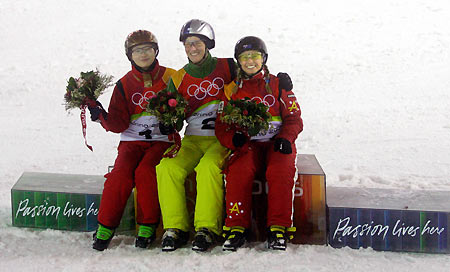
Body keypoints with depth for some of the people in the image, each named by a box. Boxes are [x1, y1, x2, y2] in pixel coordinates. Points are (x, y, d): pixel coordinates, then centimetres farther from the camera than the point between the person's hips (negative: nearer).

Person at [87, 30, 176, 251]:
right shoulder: (124, 85, 8)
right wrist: (101, 115, -18)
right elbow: (119, 124, 1)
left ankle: (147, 226, -14)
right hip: (132, 141, 2)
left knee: (145, 172, -29)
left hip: (162, 141, -2)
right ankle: (106, 226, -12)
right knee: (120, 175, -24)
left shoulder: (170, 77, 5)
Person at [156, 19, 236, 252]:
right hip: (193, 139, 3)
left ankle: (207, 228, -26)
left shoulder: (227, 68, 3)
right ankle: (175, 228, -16)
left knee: (208, 167, -34)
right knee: (167, 166, -24)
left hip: (223, 138, -3)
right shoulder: (178, 79, 10)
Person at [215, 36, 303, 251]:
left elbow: (294, 118, 7)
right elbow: (222, 125, 10)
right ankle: (237, 227, -25)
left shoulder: (278, 84, 12)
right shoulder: (232, 90, 14)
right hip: (248, 144, 1)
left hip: (277, 143, 0)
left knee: (281, 171, -33)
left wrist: (285, 138, -14)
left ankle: (278, 228, -27)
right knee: (239, 171, -32)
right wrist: (233, 138, -14)